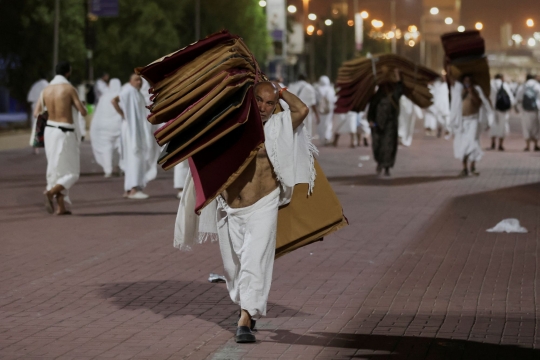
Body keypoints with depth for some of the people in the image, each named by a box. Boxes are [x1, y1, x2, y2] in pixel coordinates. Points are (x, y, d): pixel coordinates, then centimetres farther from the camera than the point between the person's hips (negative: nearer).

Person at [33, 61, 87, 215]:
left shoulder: (46, 90, 4)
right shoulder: (69, 89, -12)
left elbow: (37, 113, 8)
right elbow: (83, 112, -12)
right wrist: (81, 107, 13)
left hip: (50, 131, 6)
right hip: (65, 134, -6)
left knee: (56, 171, 14)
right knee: (71, 173, 3)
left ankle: (61, 207, 10)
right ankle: (50, 193, -20)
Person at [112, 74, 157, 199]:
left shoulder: (137, 93, 18)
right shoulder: (129, 91, -11)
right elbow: (114, 101, -25)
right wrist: (124, 116, -19)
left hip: (139, 130, 10)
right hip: (131, 129, -10)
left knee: (132, 160, 9)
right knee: (134, 158, -14)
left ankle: (128, 190, 11)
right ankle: (133, 190, -18)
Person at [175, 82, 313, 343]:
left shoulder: (276, 128, -2)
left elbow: (302, 110, -13)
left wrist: (280, 91, -3)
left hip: (262, 207, -3)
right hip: (230, 210, 3)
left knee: (255, 261, -15)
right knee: (233, 264, 13)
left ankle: (245, 320, -18)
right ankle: (245, 307, 37)